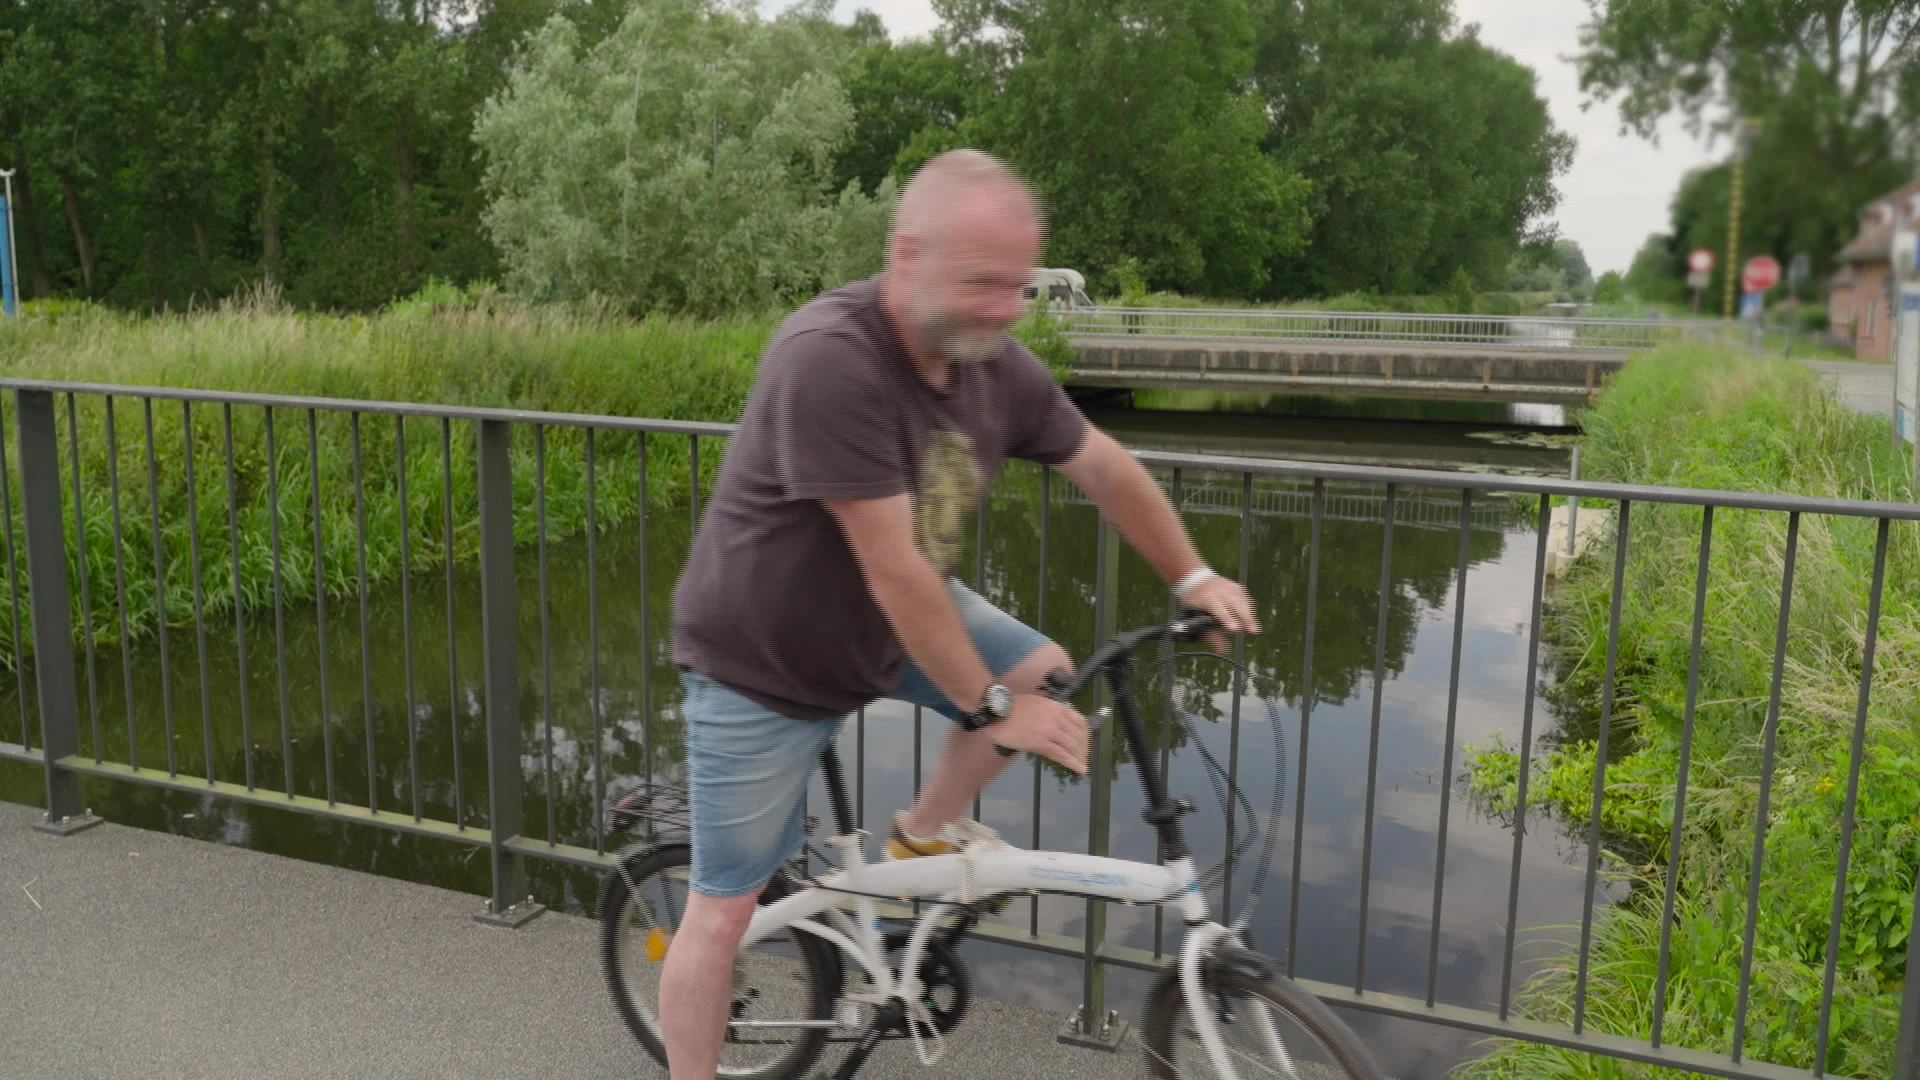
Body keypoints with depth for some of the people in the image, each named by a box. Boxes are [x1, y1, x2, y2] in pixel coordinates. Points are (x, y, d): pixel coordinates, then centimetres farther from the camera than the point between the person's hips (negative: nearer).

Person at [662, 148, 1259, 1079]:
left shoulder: (997, 365, -13)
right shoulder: (830, 359, -35)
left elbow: (1105, 469, 4)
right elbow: (895, 571, -32)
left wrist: (1192, 578, 6)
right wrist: (989, 707, -24)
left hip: (886, 626, 6)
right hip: (762, 660, -6)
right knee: (725, 909, 1)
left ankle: (923, 837, 19)